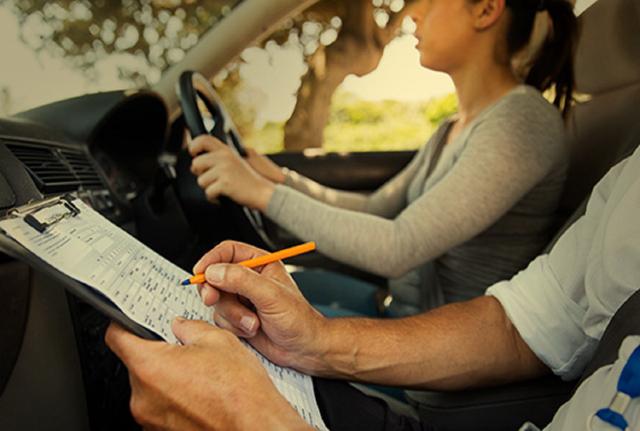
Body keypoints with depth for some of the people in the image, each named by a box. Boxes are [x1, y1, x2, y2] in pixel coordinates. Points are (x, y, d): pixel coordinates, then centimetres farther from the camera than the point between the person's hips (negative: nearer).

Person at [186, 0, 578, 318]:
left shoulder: (522, 121, -22)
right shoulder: (456, 129, 7)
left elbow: (397, 249, -30)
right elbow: (377, 209, 11)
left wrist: (265, 193, -23)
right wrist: (279, 177, 0)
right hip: (400, 305, 8)